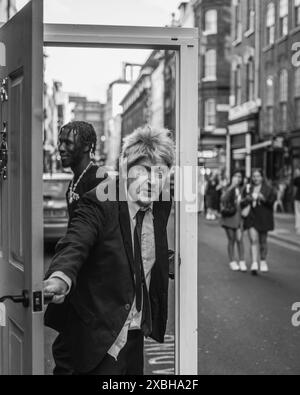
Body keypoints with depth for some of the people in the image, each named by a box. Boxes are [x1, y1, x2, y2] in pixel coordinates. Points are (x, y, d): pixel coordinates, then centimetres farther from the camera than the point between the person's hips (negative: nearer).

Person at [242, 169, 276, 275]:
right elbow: (242, 203, 13)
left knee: (263, 241, 10)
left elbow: (272, 201, -5)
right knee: (253, 240, -11)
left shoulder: (268, 189, 2)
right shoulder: (247, 189, 8)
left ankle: (263, 261, 28)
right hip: (251, 217, 1)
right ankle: (254, 263, -14)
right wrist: (246, 200, -9)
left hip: (264, 218, 0)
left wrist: (264, 199, -22)